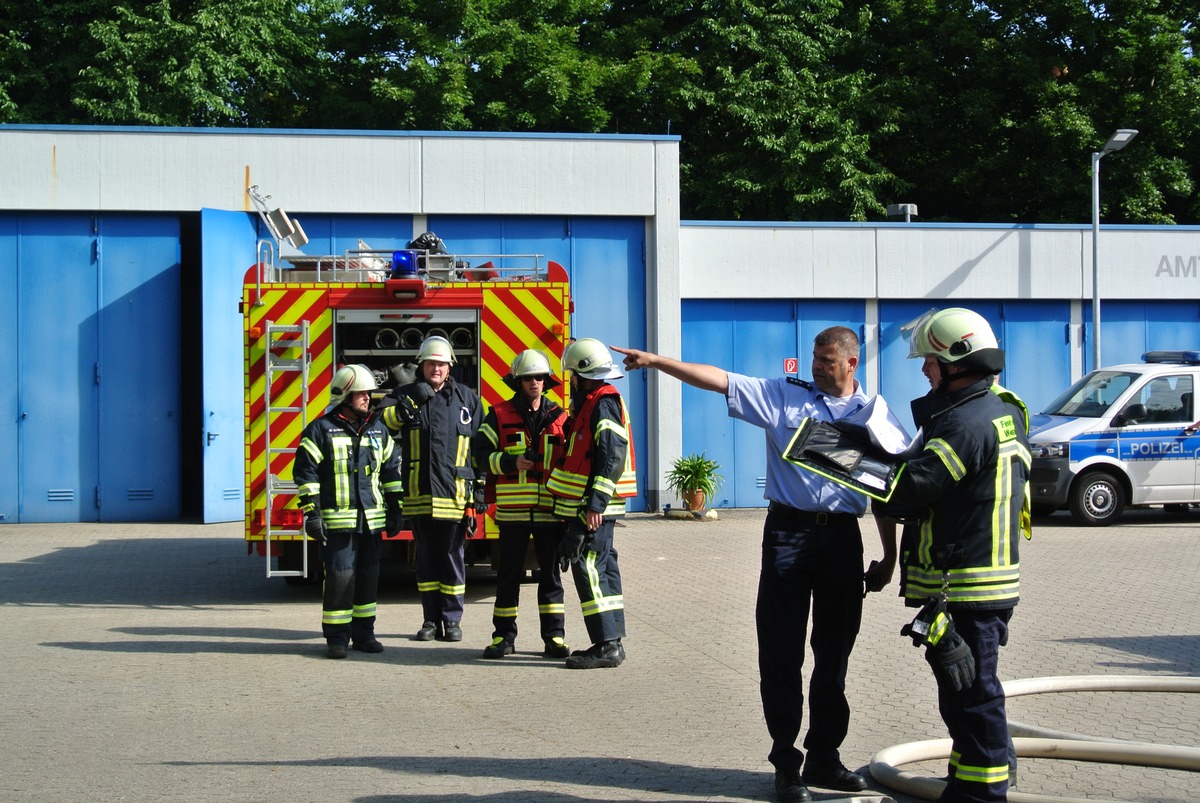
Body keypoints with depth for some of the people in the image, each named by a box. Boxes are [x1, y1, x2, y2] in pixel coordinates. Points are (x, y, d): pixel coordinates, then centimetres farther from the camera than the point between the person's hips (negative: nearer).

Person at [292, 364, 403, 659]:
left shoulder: (377, 430, 12)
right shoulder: (322, 430, -4)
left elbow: (391, 469, 18)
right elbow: (305, 471, -6)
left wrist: (394, 510, 13)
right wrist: (311, 513, -11)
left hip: (371, 520, 5)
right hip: (337, 520, -5)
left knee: (368, 576, 8)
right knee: (340, 577, -6)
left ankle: (363, 633, 18)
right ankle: (336, 637, 2)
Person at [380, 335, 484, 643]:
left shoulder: (467, 398, 8)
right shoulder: (405, 395, 9)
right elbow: (384, 421, -8)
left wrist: (480, 487, 5)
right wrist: (411, 402, -17)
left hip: (455, 494, -1)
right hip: (419, 494, 1)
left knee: (453, 558, 3)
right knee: (426, 559, 8)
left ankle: (452, 619, 10)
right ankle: (431, 619, 15)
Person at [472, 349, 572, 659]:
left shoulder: (559, 417, 9)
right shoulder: (500, 415, 3)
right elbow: (479, 452, 1)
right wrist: (510, 462, -13)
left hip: (550, 509, 1)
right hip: (513, 510, -1)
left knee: (551, 572, 5)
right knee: (509, 573, 5)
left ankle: (554, 636, 10)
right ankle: (503, 636, 12)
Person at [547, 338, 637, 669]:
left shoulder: (603, 404, -14)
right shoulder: (591, 404, 18)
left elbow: (613, 456, -22)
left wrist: (595, 504, -25)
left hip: (591, 508, -11)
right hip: (588, 506, 11)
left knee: (589, 570, -11)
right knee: (603, 569, 12)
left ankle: (606, 645, -12)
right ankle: (612, 641, 17)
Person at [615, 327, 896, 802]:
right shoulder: (785, 395, 4)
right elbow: (720, 380, -3)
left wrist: (889, 557, 9)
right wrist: (656, 362, -12)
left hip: (843, 536, 2)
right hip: (789, 530, -2)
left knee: (834, 654, 9)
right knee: (781, 654, 0)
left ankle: (824, 759, 21)